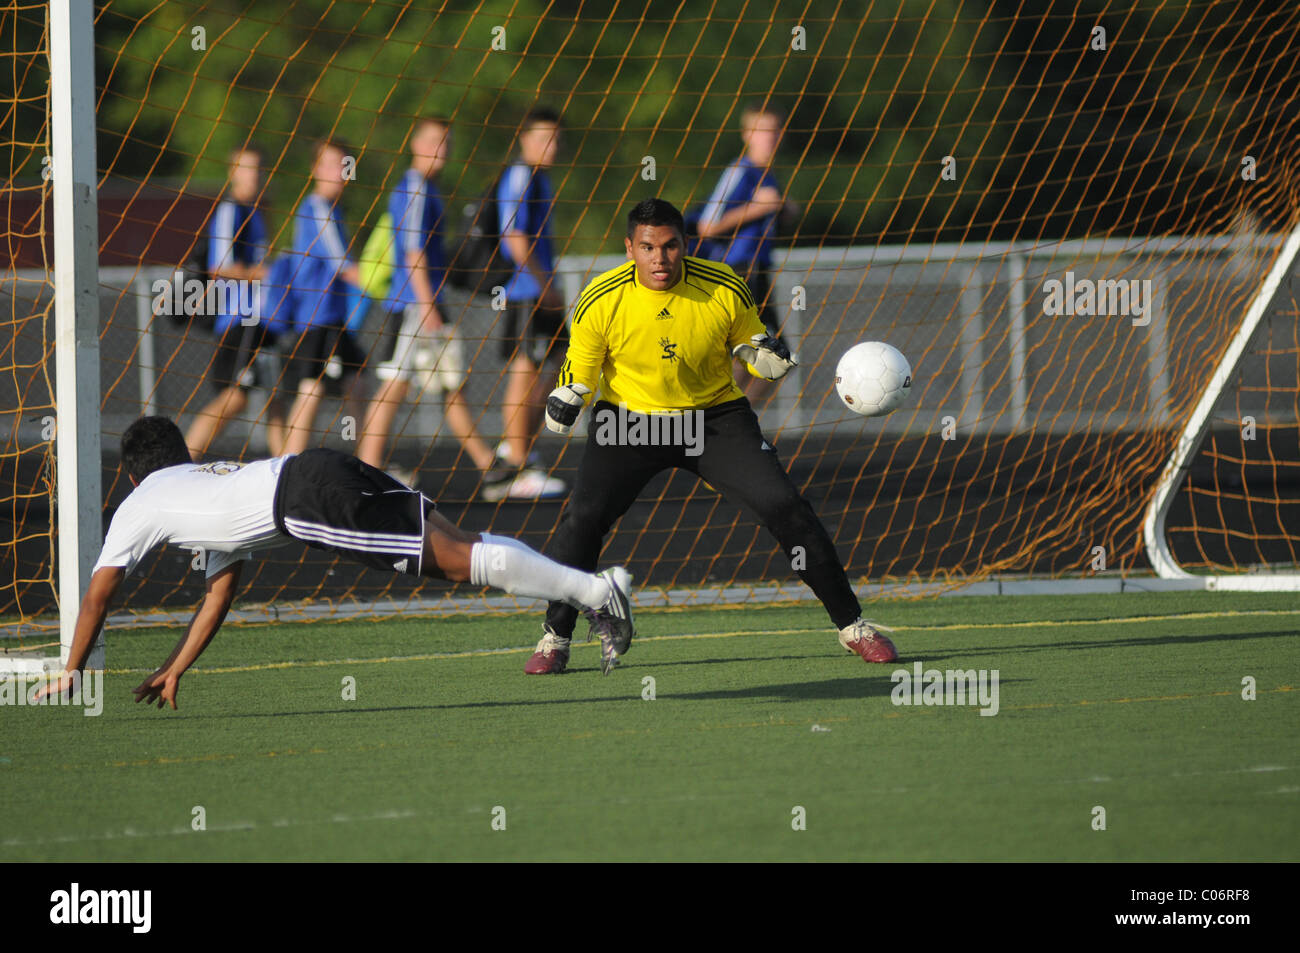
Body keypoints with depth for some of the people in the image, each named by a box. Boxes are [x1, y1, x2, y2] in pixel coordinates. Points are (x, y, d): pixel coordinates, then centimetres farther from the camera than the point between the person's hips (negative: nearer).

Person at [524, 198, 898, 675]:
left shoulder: (725, 289, -15)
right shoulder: (601, 301, -17)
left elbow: (751, 350, 3)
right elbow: (580, 368, -4)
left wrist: (771, 357, -20)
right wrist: (566, 399, -26)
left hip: (715, 416, 0)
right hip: (629, 420, 0)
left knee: (785, 506, -12)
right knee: (582, 517, -19)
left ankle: (852, 625, 2)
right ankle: (554, 638, 0)